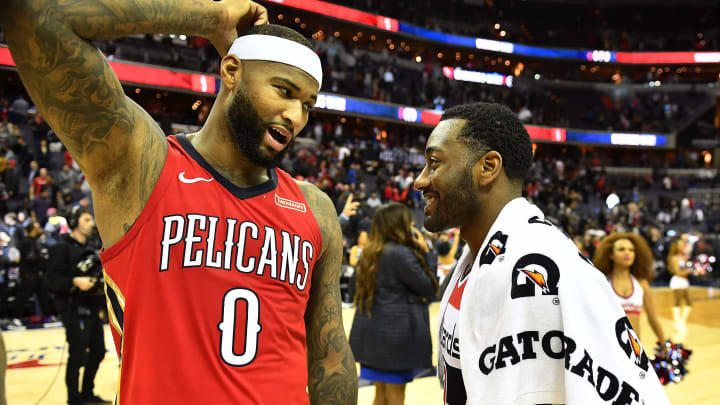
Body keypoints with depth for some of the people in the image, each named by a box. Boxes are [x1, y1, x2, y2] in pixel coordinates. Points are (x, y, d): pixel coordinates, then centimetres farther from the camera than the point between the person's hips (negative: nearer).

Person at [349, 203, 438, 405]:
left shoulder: (370, 253, 9)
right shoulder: (402, 254, -17)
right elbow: (429, 287, -10)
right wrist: (426, 252, -2)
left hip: (370, 333, 8)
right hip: (396, 334, -8)